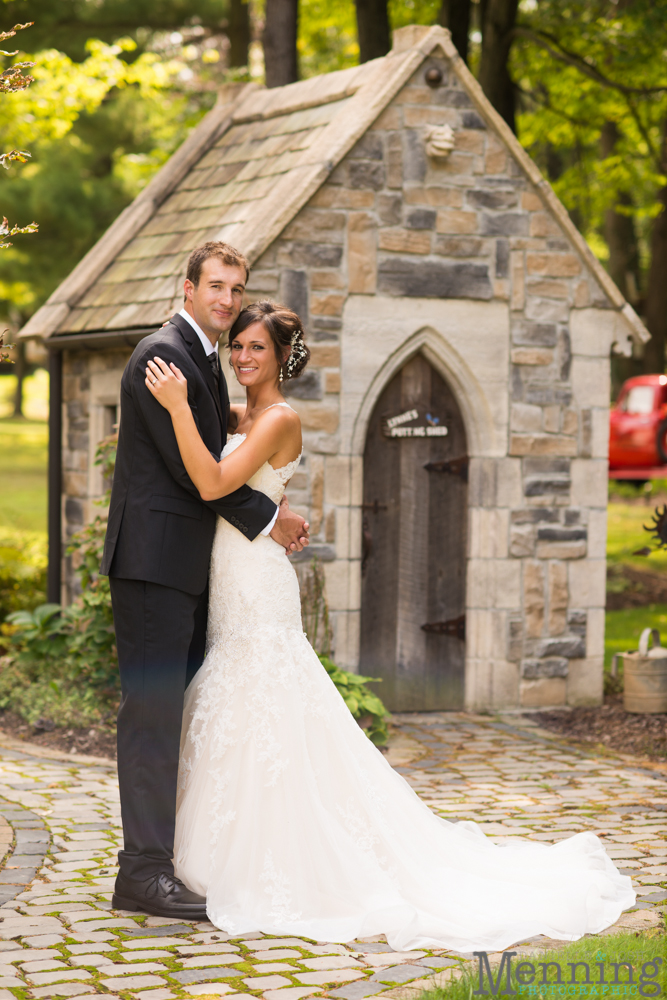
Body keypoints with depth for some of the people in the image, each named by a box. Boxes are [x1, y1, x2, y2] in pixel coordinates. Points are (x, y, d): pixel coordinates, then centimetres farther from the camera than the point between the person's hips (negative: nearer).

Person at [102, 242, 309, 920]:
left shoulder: (203, 358, 18)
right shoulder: (163, 355, -12)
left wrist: (272, 519, 5)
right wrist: (266, 519, -7)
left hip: (188, 563, 10)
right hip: (156, 557, -10)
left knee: (182, 707, 11)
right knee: (154, 709, -8)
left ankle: (171, 851, 19)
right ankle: (144, 871, -6)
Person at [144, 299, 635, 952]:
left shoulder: (279, 419, -12)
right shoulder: (238, 417, 14)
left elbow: (213, 483, -23)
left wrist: (179, 407, -25)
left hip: (258, 589, -9)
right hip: (228, 587, 9)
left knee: (260, 731, -6)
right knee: (232, 730, 13)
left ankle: (276, 873, 3)